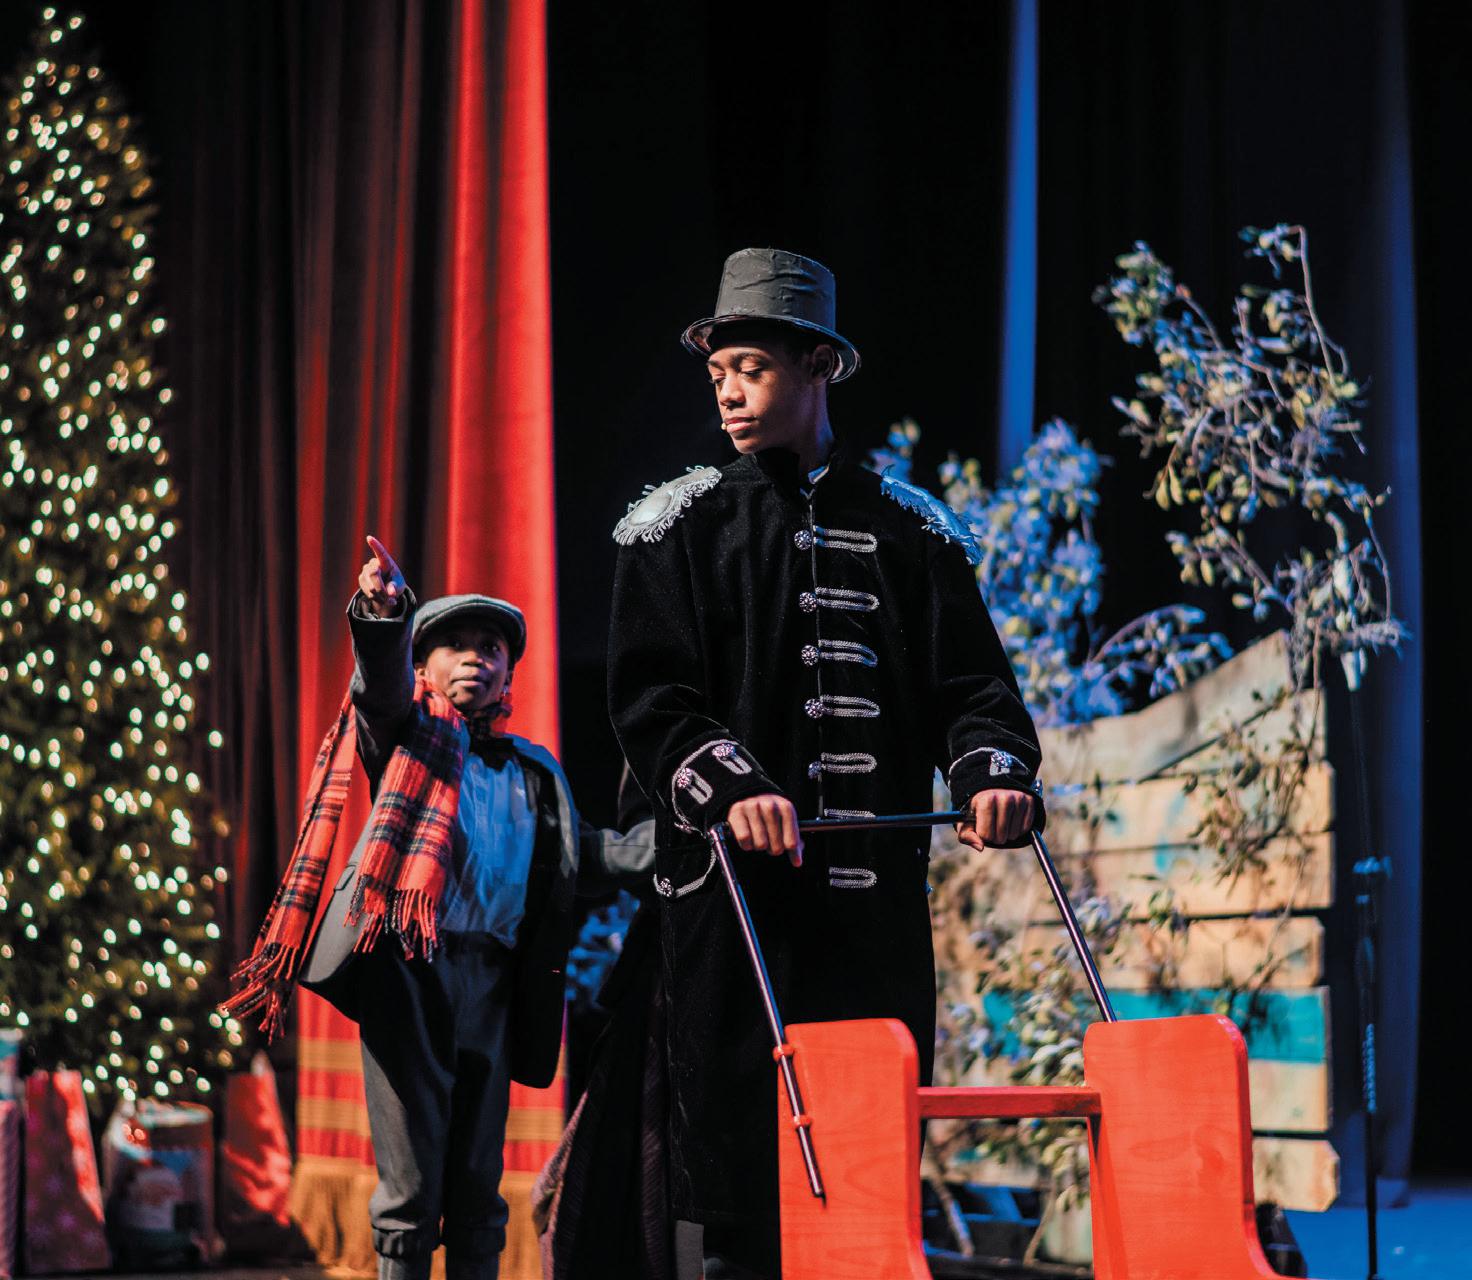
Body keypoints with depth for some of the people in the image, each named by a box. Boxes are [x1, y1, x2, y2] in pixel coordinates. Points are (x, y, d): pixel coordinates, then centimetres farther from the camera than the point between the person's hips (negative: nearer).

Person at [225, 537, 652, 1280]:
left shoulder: (535, 774, 23)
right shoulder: (407, 734, 11)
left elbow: (584, 861, 19)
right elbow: (382, 683, -10)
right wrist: (383, 617, -32)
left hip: (493, 977, 4)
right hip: (408, 965, -4)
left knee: (478, 1182, 5)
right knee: (411, 1178, -7)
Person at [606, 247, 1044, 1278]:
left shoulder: (912, 532, 14)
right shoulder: (679, 527, 8)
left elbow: (972, 683, 7)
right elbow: (649, 696, -2)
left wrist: (994, 773, -14)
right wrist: (730, 786, -20)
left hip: (877, 894, 2)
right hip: (731, 886, -2)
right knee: (727, 1136, -3)